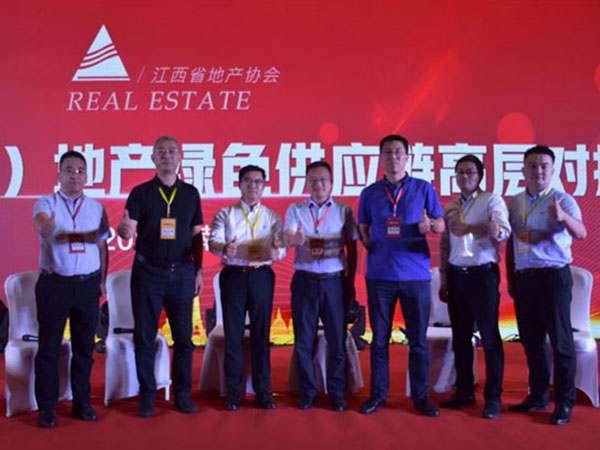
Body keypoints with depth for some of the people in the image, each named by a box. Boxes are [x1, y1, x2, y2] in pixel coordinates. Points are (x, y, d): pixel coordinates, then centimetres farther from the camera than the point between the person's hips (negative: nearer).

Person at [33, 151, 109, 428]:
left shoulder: (96, 208, 9)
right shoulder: (47, 203, 0)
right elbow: (39, 220, -24)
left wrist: (102, 280, 6)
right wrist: (44, 226, -49)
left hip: (88, 285, 3)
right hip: (54, 283, -2)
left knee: (84, 347, 9)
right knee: (49, 347, 2)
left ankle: (82, 403, 21)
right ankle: (46, 407, 12)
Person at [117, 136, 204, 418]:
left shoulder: (191, 193, 9)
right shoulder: (140, 193, 3)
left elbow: (197, 235, 11)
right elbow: (128, 229, -7)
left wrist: (199, 270, 6)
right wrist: (124, 230, -31)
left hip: (182, 272, 2)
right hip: (147, 272, -1)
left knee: (184, 337, 5)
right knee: (144, 337, 3)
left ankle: (182, 395, 17)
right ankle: (147, 397, 15)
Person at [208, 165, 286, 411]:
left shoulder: (272, 217, 12)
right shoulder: (225, 214, 9)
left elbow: (282, 244, 0)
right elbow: (213, 241, -5)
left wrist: (276, 251, -24)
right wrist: (224, 249, -29)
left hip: (262, 276, 1)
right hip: (233, 276, -1)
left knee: (261, 333, 3)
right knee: (233, 334, 1)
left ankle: (263, 390, 13)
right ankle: (234, 391, 12)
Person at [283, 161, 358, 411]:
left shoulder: (344, 211, 7)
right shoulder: (296, 210, 7)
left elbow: (352, 248, 8)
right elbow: (287, 236, -10)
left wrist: (351, 283, 2)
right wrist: (293, 239, -34)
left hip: (335, 280, 0)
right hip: (305, 279, 0)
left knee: (337, 339, 4)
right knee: (303, 339, 4)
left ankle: (336, 393, 17)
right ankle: (307, 392, 18)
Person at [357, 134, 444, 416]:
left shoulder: (423, 189, 5)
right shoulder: (370, 193, 9)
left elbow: (441, 225, 6)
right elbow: (363, 230, 16)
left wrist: (429, 224, -15)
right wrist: (371, 246, -4)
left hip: (415, 274, -1)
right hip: (380, 275, 1)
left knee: (418, 339, 4)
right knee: (379, 339, 6)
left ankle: (421, 396, 16)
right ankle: (378, 394, 17)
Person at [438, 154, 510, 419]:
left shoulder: (492, 201, -2)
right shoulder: (450, 207, 13)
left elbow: (505, 230, -19)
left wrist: (496, 232, -43)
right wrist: (443, 280, 13)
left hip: (482, 274, -5)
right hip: (456, 275, 5)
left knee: (490, 337, -2)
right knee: (460, 337, 11)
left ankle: (493, 397, 7)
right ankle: (464, 392, 23)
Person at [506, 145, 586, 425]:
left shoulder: (563, 200, -5)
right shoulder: (514, 203, 11)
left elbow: (581, 234, -21)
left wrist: (563, 218, -43)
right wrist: (510, 279, 12)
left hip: (553, 277, -5)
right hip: (524, 278, 5)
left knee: (561, 341, -1)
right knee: (531, 340, 12)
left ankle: (564, 403, 9)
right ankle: (538, 397, 25)